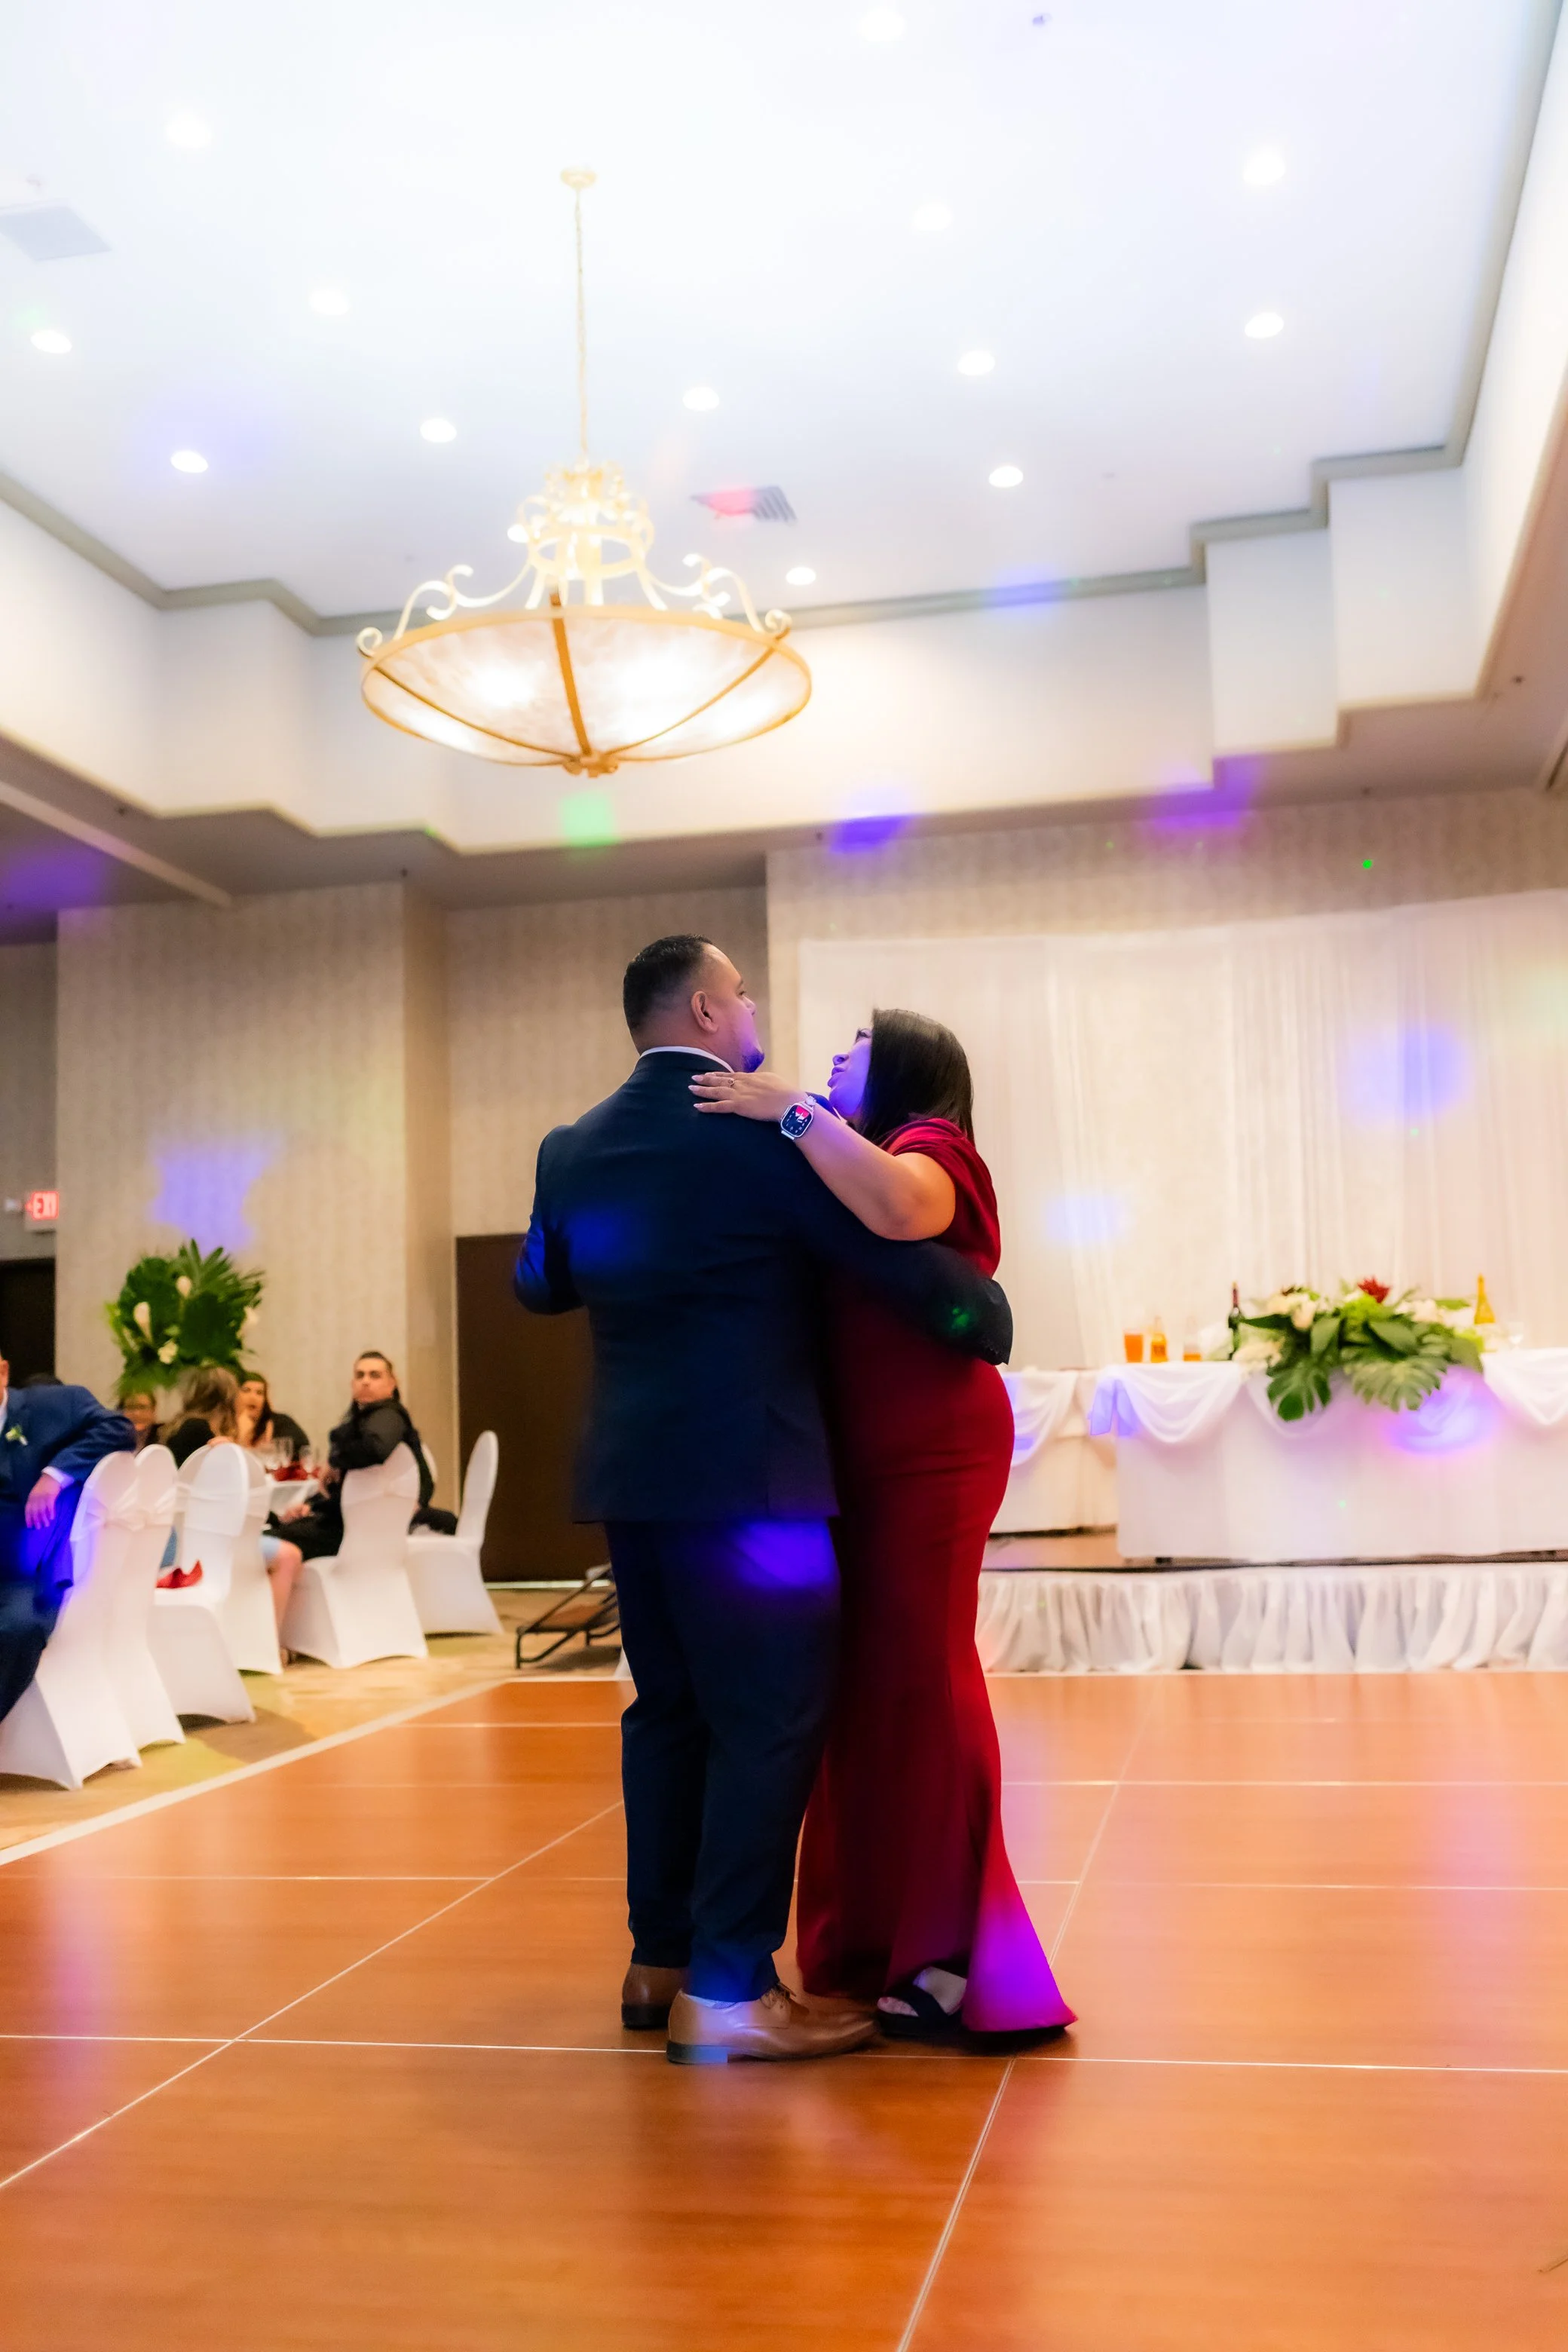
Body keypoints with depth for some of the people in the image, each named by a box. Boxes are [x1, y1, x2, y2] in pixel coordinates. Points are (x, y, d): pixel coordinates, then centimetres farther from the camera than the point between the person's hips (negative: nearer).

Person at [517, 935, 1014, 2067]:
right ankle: (728, 1989, 1)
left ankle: (660, 1959, 24)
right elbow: (894, 1250, -8)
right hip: (751, 1471, -7)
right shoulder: (768, 1126, -10)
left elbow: (539, 1286, 23)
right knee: (772, 1721, -1)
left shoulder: (573, 1148, 9)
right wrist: (989, 1319, 8)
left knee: (670, 1709, 16)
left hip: (632, 1473, 7)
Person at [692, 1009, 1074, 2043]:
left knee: (918, 1679, -5)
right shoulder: (861, 1161, 21)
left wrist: (790, 1109, -24)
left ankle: (949, 1954, 4)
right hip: (861, 1456, 8)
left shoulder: (931, 1146, -6)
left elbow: (902, 1208, -30)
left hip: (929, 1453, -8)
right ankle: (878, 1937, 23)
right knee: (867, 1687, 11)